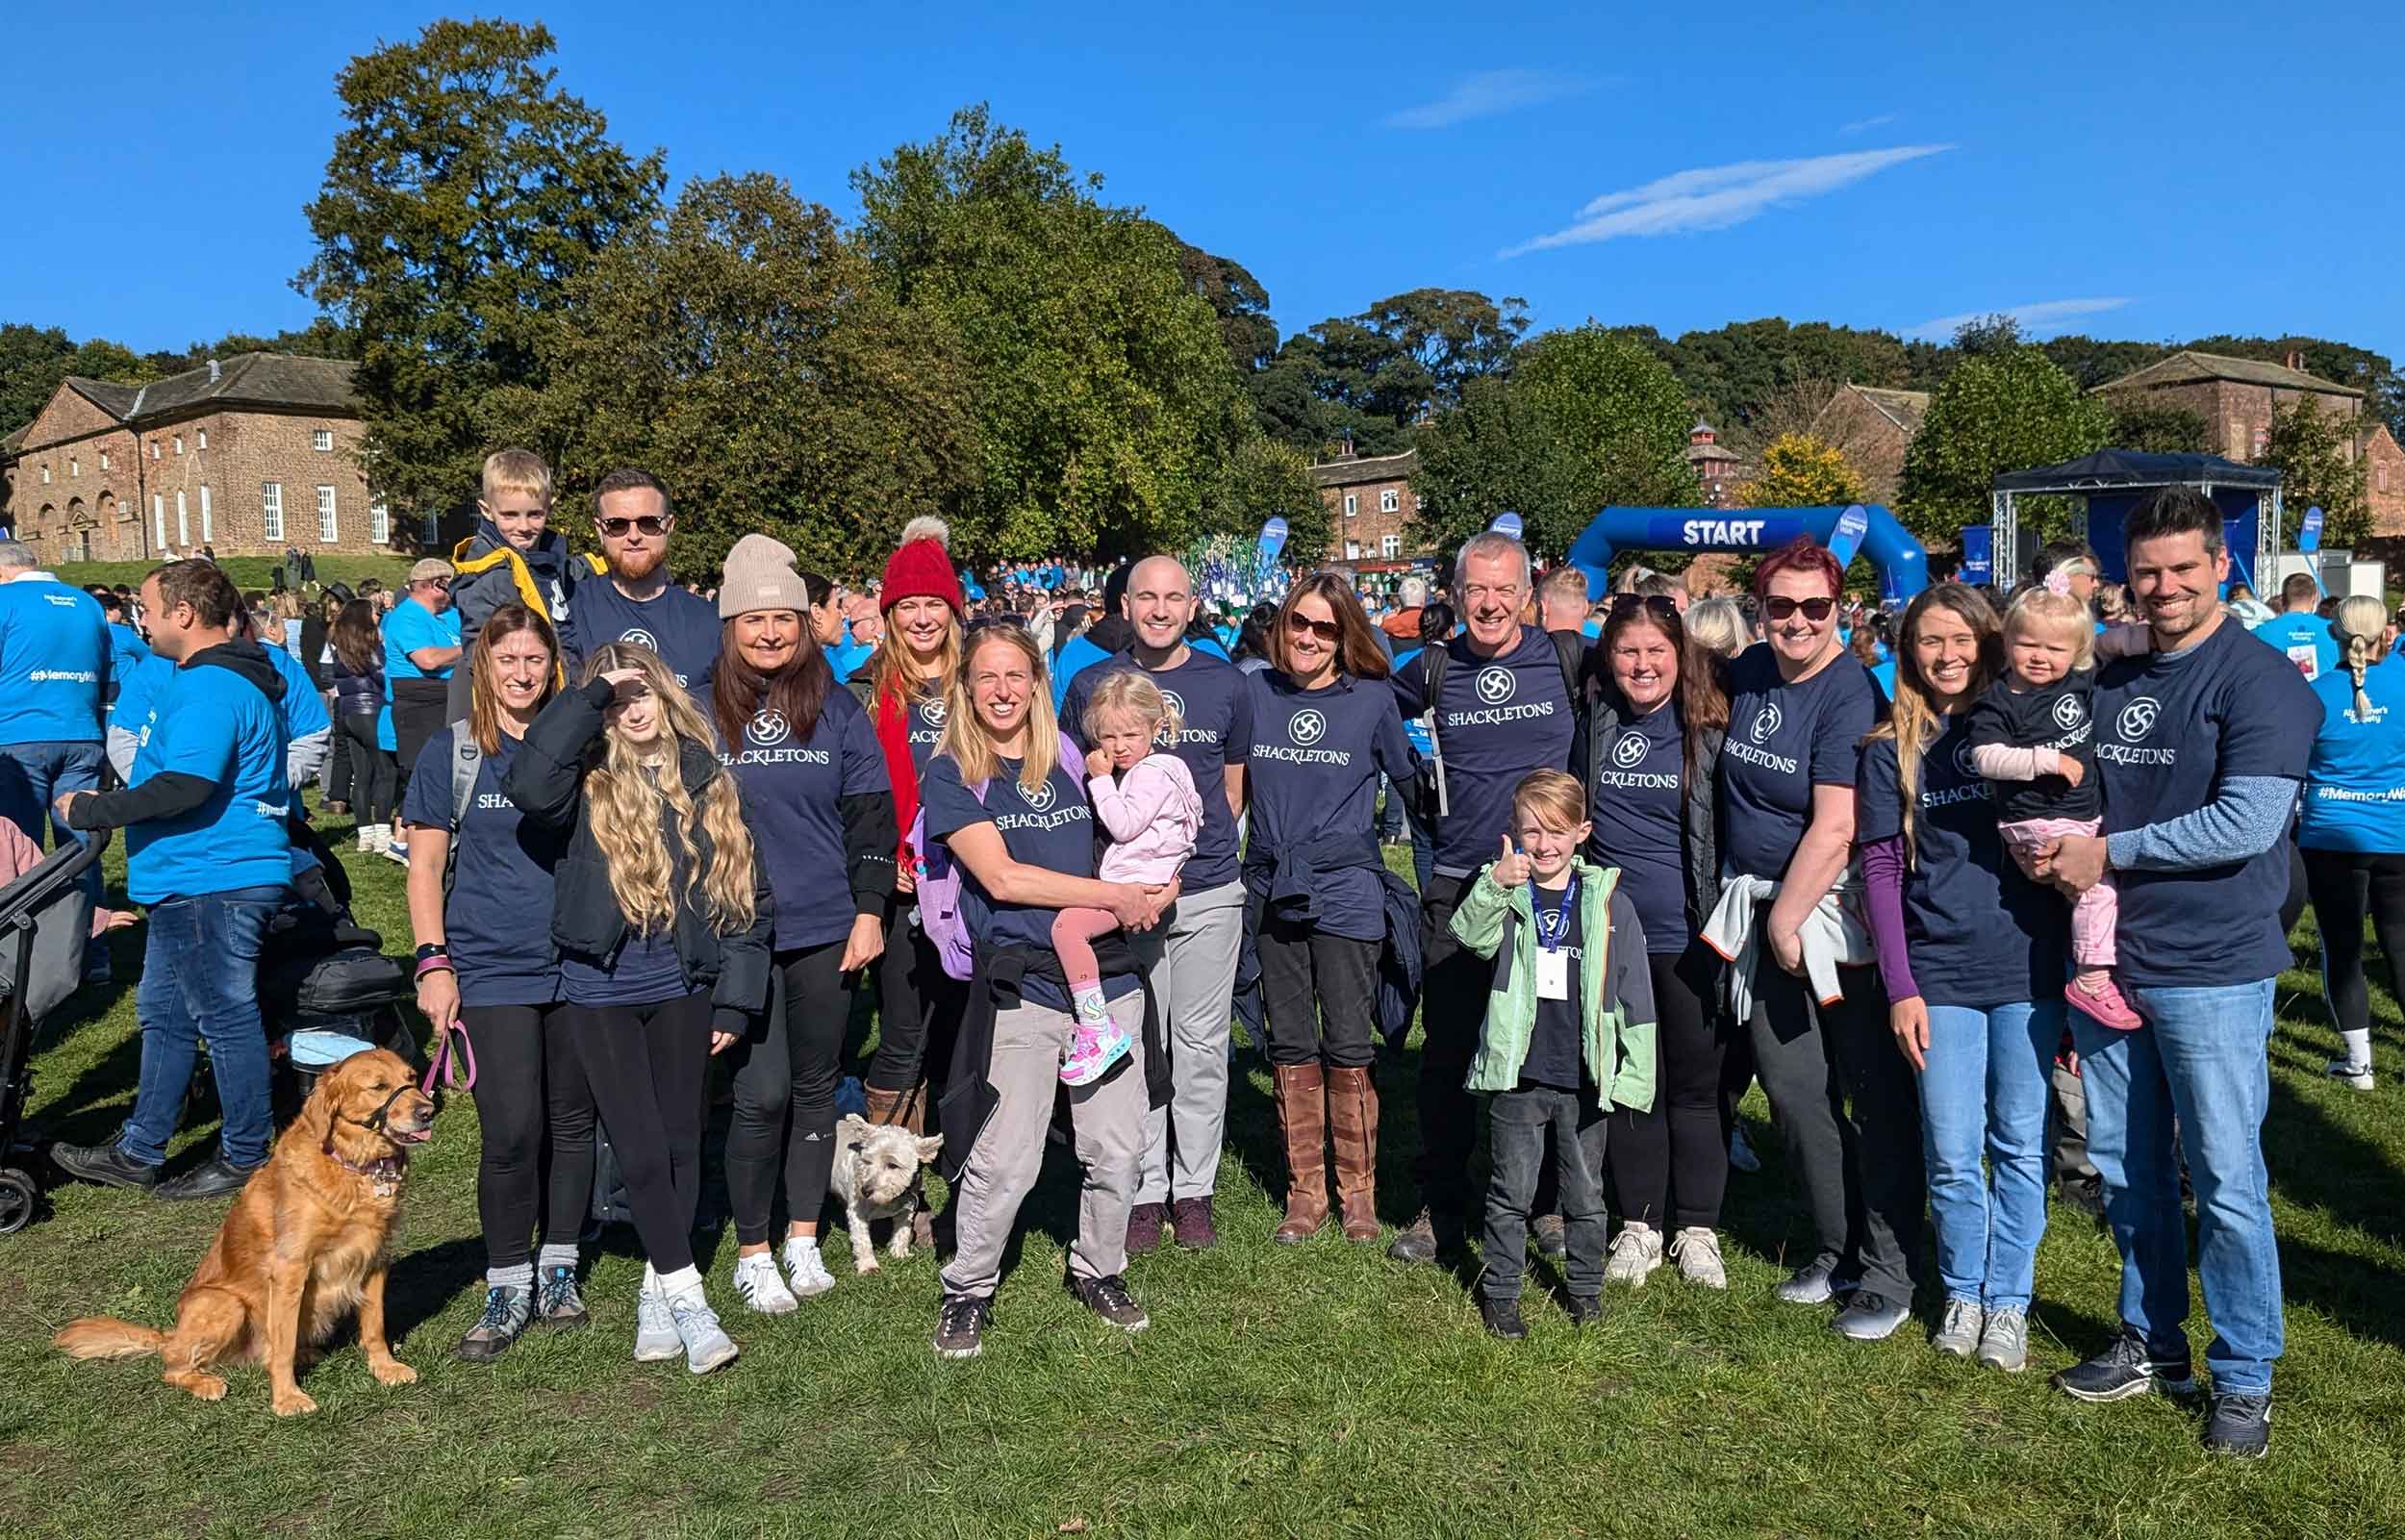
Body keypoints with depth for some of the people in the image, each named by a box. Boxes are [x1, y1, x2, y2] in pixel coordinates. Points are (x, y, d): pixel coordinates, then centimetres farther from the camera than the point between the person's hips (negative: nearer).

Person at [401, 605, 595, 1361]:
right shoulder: (452, 751, 2)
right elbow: (426, 864, 2)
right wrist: (432, 962, -6)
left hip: (577, 965, 3)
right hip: (492, 971, -2)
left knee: (572, 1120, 9)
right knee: (511, 1131, -8)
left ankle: (556, 1267, 24)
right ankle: (507, 1288, 7)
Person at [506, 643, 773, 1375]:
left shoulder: (708, 780, 3)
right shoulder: (589, 780, -2)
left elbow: (747, 892, 5)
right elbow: (527, 785, -27)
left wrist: (736, 1000, 1)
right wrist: (589, 697, -19)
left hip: (684, 989, 2)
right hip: (601, 993, -2)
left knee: (680, 1142, 9)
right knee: (641, 1149, -3)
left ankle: (657, 1289, 24)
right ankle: (686, 1297, 5)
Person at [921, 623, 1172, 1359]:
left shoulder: (1071, 759, 11)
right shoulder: (952, 775, -1)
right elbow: (1001, 877, -12)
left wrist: (1152, 890, 0)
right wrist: (1115, 895, -11)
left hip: (1107, 973, 4)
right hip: (1021, 985, -4)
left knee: (1117, 1149, 8)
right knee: (1003, 1161, -2)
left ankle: (1099, 1272, 31)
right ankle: (966, 1292, 20)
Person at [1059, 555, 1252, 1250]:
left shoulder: (1225, 683, 5)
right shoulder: (1092, 684, 2)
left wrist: (1197, 846, 6)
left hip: (1208, 890, 1)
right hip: (1122, 890, -1)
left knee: (1202, 1044, 6)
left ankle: (1195, 1189, 19)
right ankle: (1145, 1191, 17)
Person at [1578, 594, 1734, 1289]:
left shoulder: (1710, 724, -6)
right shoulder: (1596, 720, 1)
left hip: (1688, 935, -2)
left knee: (1698, 1081, 8)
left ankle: (1697, 1229, 23)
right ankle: (1639, 1224, 24)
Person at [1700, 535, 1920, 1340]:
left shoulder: (1849, 695, -15)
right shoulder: (1749, 672, 6)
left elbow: (1834, 829, -20)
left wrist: (1788, 919, -13)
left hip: (1835, 914, -7)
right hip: (1761, 911, 7)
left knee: (1875, 1093, 0)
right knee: (1792, 1089, 11)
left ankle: (1889, 1274, 11)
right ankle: (1839, 1249, 26)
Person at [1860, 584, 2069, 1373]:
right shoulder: (1891, 750, 4)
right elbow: (1880, 872, 2)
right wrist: (1900, 987, -4)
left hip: (2028, 968, 0)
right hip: (1939, 974, 0)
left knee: (2020, 1146, 8)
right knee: (1952, 1153, 5)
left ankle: (2008, 1300, 23)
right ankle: (1962, 1293, 25)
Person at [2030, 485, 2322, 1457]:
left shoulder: (2261, 682, -10)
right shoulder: (2110, 683, 10)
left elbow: (2247, 823, -20)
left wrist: (2109, 853, -15)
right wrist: (2052, 847, -1)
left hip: (2211, 973, -6)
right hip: (2107, 964, 6)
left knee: (2226, 1181, 2)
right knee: (2125, 1167, 15)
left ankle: (2244, 1378, 18)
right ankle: (2152, 1340, 32)